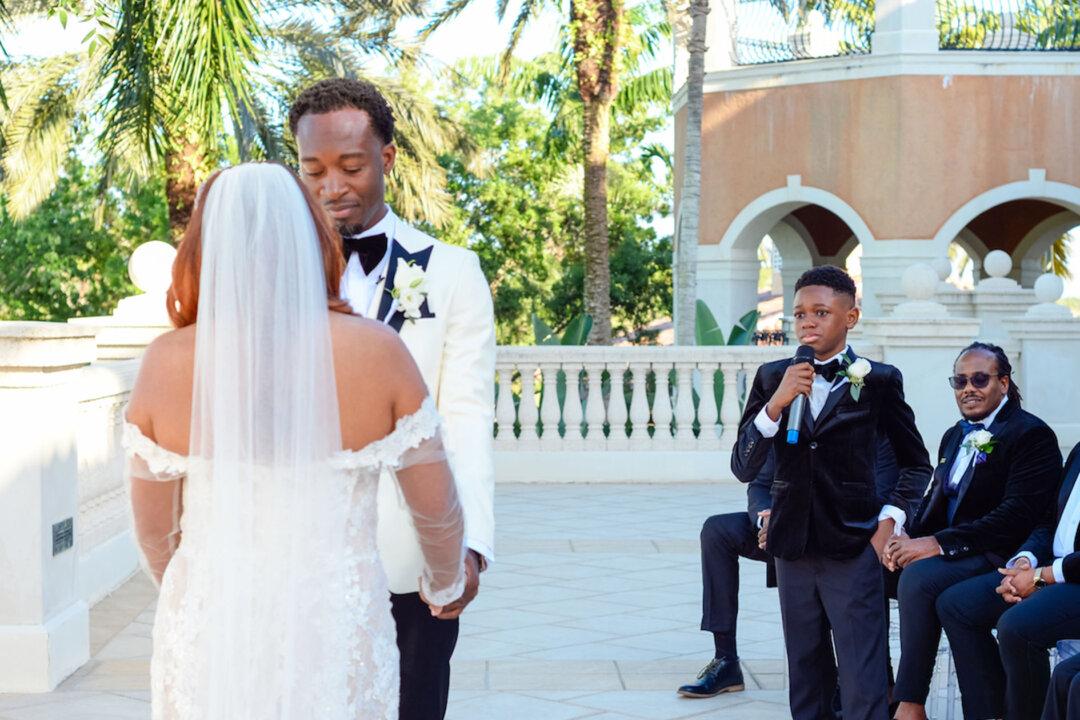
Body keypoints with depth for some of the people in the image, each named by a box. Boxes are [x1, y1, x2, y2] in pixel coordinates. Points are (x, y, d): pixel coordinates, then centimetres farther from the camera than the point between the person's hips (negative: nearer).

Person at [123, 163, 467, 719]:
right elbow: (437, 508, -3)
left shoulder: (167, 362, -9)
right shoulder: (376, 352, -11)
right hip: (335, 638, -1)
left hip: (209, 636, 1)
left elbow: (153, 529, 1)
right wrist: (445, 583, 18)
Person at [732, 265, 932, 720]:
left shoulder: (879, 381, -2)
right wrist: (776, 403, -15)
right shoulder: (772, 378, 4)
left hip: (853, 550, -3)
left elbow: (916, 464, 10)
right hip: (792, 547, 3)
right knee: (806, 682, 13)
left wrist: (890, 520, -4)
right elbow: (743, 468, -3)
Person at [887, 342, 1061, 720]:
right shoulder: (955, 436, 19)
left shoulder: (1032, 435, -8)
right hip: (954, 557, 8)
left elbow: (1018, 515, -19)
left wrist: (940, 544, -23)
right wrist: (909, 539, -6)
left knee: (919, 577, -31)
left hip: (998, 558, -8)